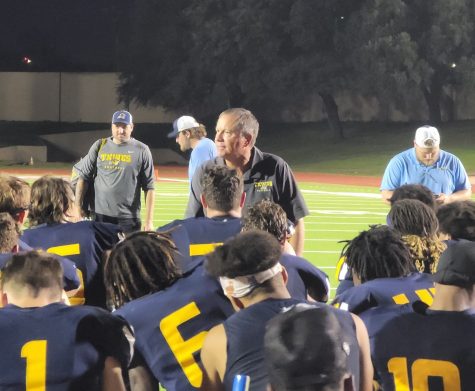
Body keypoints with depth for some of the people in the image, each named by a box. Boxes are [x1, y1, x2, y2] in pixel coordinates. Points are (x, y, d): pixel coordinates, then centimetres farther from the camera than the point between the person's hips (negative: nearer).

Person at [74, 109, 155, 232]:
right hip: (100, 216, 2)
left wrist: (149, 221, -6)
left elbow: (149, 188, 0)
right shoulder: (99, 146, 9)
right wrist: (78, 207, 4)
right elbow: (83, 177, 11)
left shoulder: (141, 150, 2)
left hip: (128, 218, -2)